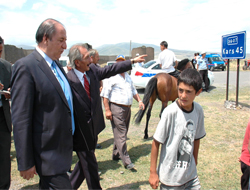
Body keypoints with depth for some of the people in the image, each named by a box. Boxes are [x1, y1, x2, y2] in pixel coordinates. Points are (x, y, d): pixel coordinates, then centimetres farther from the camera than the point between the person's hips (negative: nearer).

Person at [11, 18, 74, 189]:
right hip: (48, 154, -8)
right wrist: (25, 162, -16)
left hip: (62, 148, 8)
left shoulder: (56, 64, 9)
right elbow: (21, 119, -18)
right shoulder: (26, 66, -17)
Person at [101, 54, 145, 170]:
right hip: (116, 108, -8)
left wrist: (139, 101, 10)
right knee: (120, 135, -6)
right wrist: (107, 110, -16)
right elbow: (105, 95, -10)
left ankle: (116, 154, 29)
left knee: (123, 133, 15)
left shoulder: (128, 77, 17)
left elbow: (133, 91, 26)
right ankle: (126, 161, -3)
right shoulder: (112, 77, -7)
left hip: (127, 108, 8)